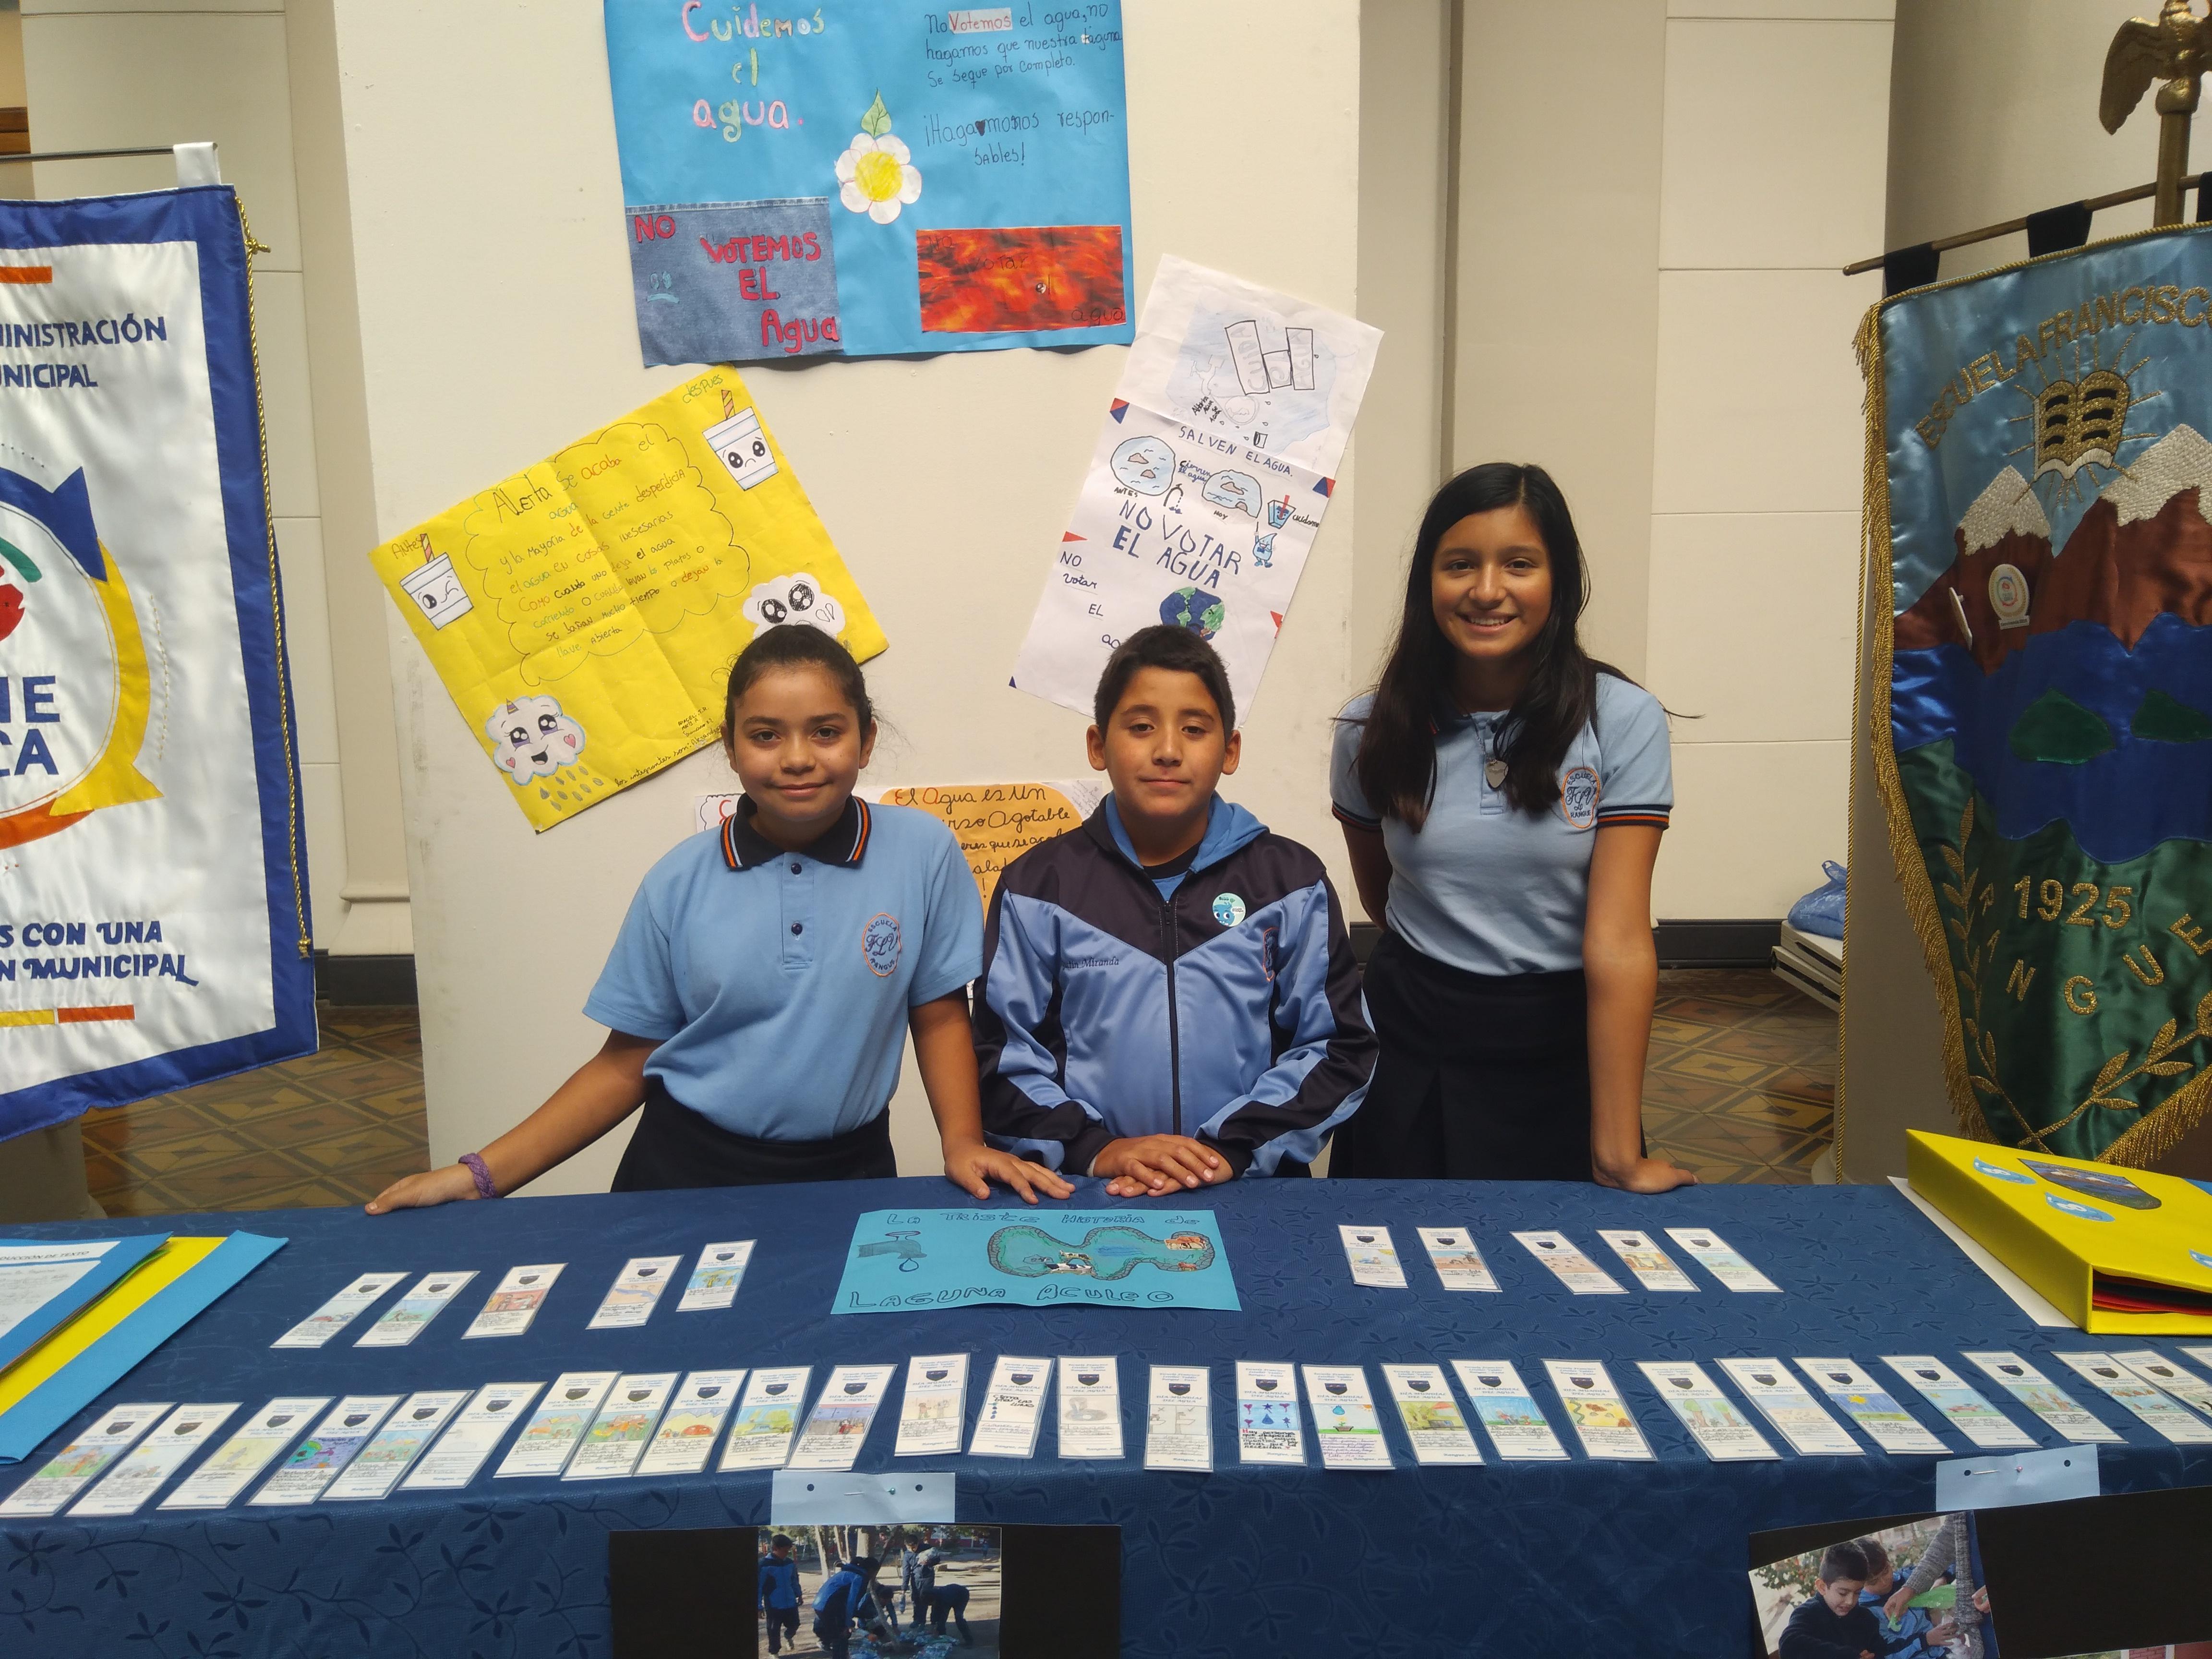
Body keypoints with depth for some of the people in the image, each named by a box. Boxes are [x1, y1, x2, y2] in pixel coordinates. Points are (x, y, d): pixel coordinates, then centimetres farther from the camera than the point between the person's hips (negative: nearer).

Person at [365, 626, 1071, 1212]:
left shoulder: (923, 852, -5)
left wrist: (962, 1141, -8)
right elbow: (625, 1064, 3)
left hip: (844, 1176, 0)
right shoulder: (679, 884, -2)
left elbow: (939, 1016, 5)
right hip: (684, 1172, 1)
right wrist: (481, 1175, -3)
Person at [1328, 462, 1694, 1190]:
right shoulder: (1373, 729, -5)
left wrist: (1618, 1153, -21)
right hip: (1412, 1055, 2)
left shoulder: (1623, 720, -13)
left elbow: (1618, 939, -19)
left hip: (1567, 1052, -2)